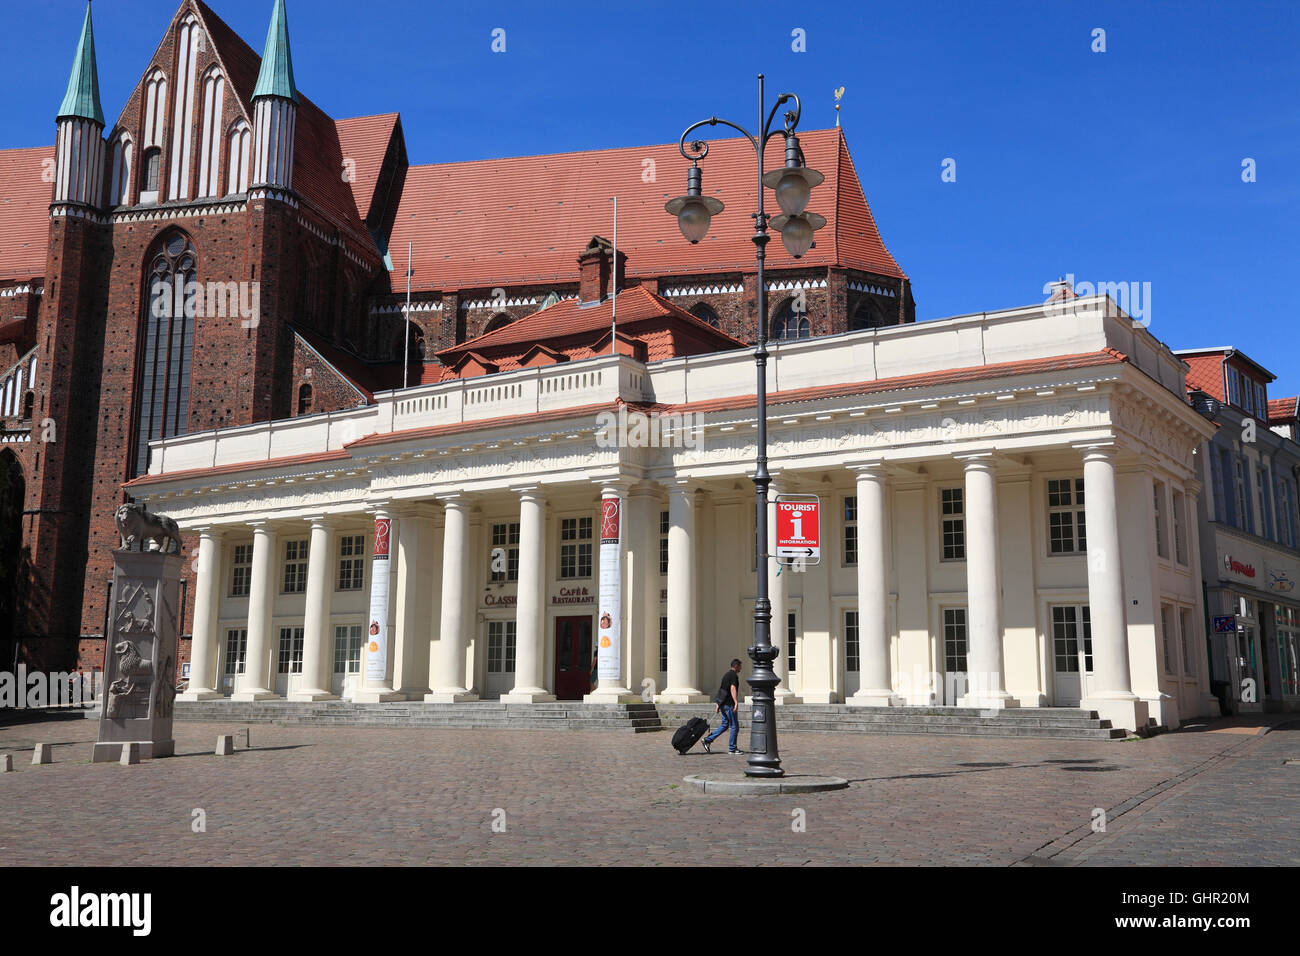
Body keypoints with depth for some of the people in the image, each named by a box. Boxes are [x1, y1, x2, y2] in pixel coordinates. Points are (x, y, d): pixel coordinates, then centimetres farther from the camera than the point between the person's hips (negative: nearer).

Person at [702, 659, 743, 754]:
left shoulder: (726, 674, 17)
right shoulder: (734, 675, -11)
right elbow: (733, 689, -24)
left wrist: (718, 705, 21)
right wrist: (736, 703, -32)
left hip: (723, 703, 9)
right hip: (729, 704, -9)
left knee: (724, 724, 13)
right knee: (735, 726, 0)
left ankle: (708, 740, 6)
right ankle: (732, 749, 5)